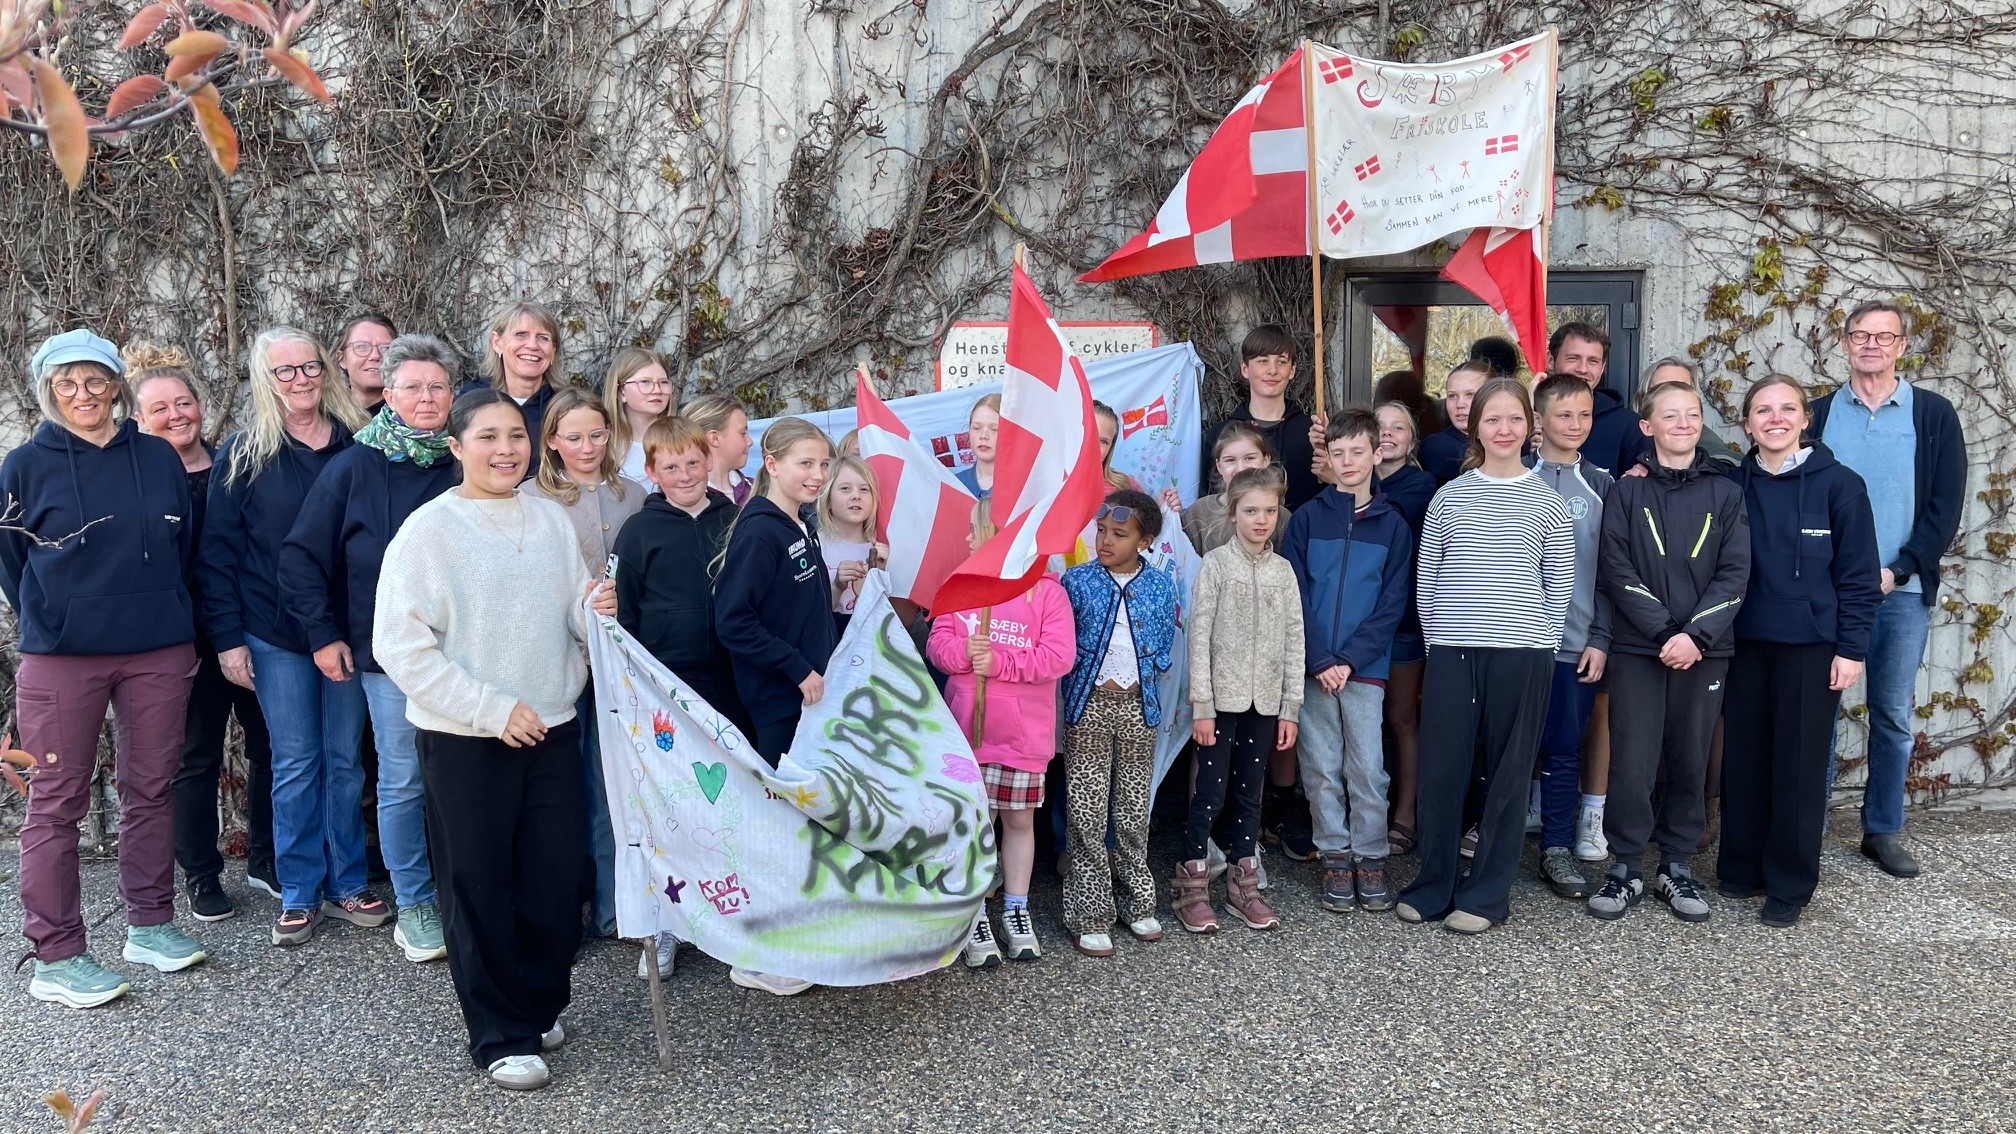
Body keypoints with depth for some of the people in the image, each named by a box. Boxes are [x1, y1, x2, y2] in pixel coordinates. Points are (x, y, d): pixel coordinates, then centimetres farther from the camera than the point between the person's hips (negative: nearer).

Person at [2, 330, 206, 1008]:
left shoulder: (159, 458, 6)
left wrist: (164, 613, 12)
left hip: (160, 652, 3)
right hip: (62, 659, -2)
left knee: (150, 790, 10)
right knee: (58, 802, 2)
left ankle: (150, 925, 24)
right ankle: (55, 957, 9)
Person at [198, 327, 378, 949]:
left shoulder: (358, 446, 3)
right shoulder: (242, 455, -1)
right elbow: (217, 551, -1)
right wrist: (227, 637, -7)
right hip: (275, 637, -1)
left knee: (345, 759, 8)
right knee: (296, 763, 4)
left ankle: (346, 884, 20)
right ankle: (300, 893, 16)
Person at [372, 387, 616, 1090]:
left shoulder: (551, 519, 7)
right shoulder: (429, 529, -8)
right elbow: (400, 647, -12)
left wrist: (598, 611, -10)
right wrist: (492, 708, -17)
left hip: (552, 729, 4)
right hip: (464, 740, -4)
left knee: (559, 875, 10)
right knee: (480, 887, 6)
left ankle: (539, 1004, 33)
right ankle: (501, 1036, 22)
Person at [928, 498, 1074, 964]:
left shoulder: (1047, 591, -7)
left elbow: (1059, 656, -15)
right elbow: (937, 642, -1)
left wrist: (998, 662, -22)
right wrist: (965, 651, -22)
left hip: (1024, 735, -2)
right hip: (966, 731, 2)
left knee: (1019, 821, 12)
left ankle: (1016, 911, 28)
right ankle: (974, 917, 18)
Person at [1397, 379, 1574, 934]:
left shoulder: (1547, 503, 4)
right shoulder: (1448, 497, 7)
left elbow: (1559, 585, 6)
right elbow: (1426, 578, 9)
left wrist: (1536, 644, -1)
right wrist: (1436, 636, 4)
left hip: (1521, 654, -1)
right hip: (1450, 652, 1)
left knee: (1508, 774, 5)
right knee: (1441, 769, 3)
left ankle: (1486, 894, 16)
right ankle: (1433, 887, 17)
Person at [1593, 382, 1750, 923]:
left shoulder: (1725, 493, 7)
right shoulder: (1626, 492, 4)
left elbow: (1735, 574, 0)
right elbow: (1618, 573, -4)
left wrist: (1696, 635, -13)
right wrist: (1665, 633, -13)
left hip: (1703, 650, 2)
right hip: (1637, 649, -1)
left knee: (1691, 762, 7)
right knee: (1631, 763, -3)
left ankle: (1676, 868, 20)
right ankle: (1625, 870, 9)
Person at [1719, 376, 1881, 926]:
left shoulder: (1839, 484, -4)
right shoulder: (1732, 486, 4)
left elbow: (1859, 575, -4)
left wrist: (1851, 648, -8)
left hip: (1811, 647, -3)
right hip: (1745, 644, 3)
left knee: (1800, 763, 3)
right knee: (1743, 758, 8)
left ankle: (1789, 884, 14)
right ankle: (1740, 867, 22)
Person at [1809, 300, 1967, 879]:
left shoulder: (1933, 414, 3)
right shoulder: (1819, 414, 5)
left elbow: (1945, 506, -1)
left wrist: (1898, 571, -10)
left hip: (1902, 589, 0)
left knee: (1893, 715, 8)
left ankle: (1883, 831, 20)